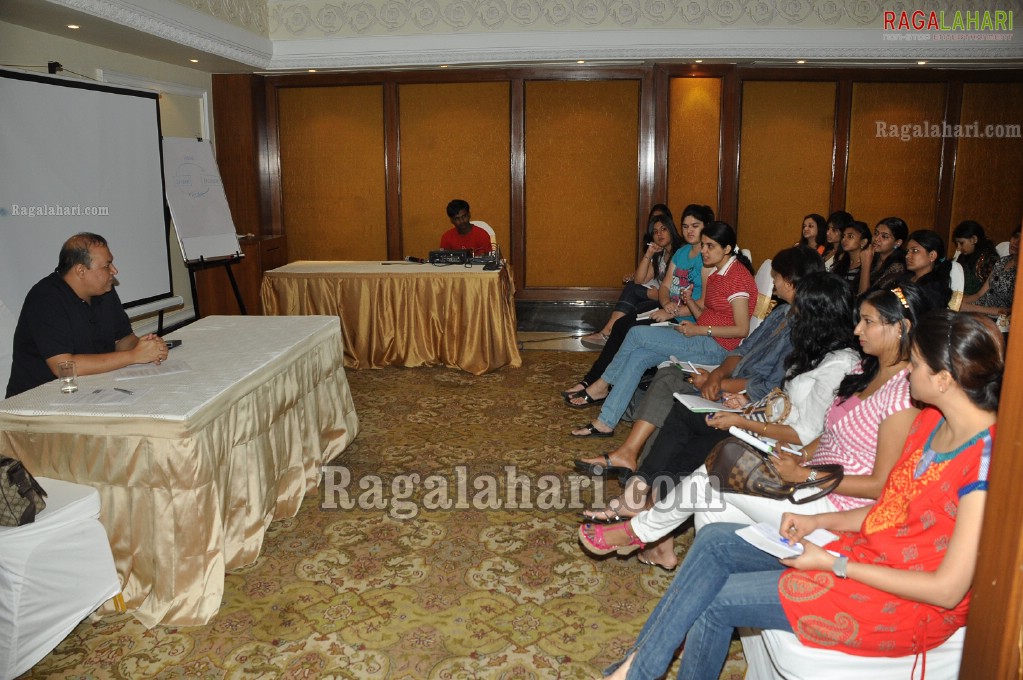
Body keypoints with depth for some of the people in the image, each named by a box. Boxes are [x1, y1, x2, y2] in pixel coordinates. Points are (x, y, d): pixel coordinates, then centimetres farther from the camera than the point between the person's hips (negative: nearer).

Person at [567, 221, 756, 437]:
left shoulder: (738, 276, -13)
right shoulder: (716, 274, 17)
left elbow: (742, 329, -17)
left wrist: (699, 330, -19)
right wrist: (689, 302, -3)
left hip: (715, 347, -9)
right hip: (702, 341, 9)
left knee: (637, 334, -16)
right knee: (638, 357, -10)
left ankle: (602, 385, -1)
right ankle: (605, 422, -9)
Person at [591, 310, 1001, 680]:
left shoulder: (987, 461, -24)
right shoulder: (931, 420, 3)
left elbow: (948, 589, -22)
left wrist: (833, 563, -20)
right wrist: (817, 522, 0)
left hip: (903, 603, -8)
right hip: (865, 547, 9)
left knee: (715, 600, -11)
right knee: (714, 541, -3)